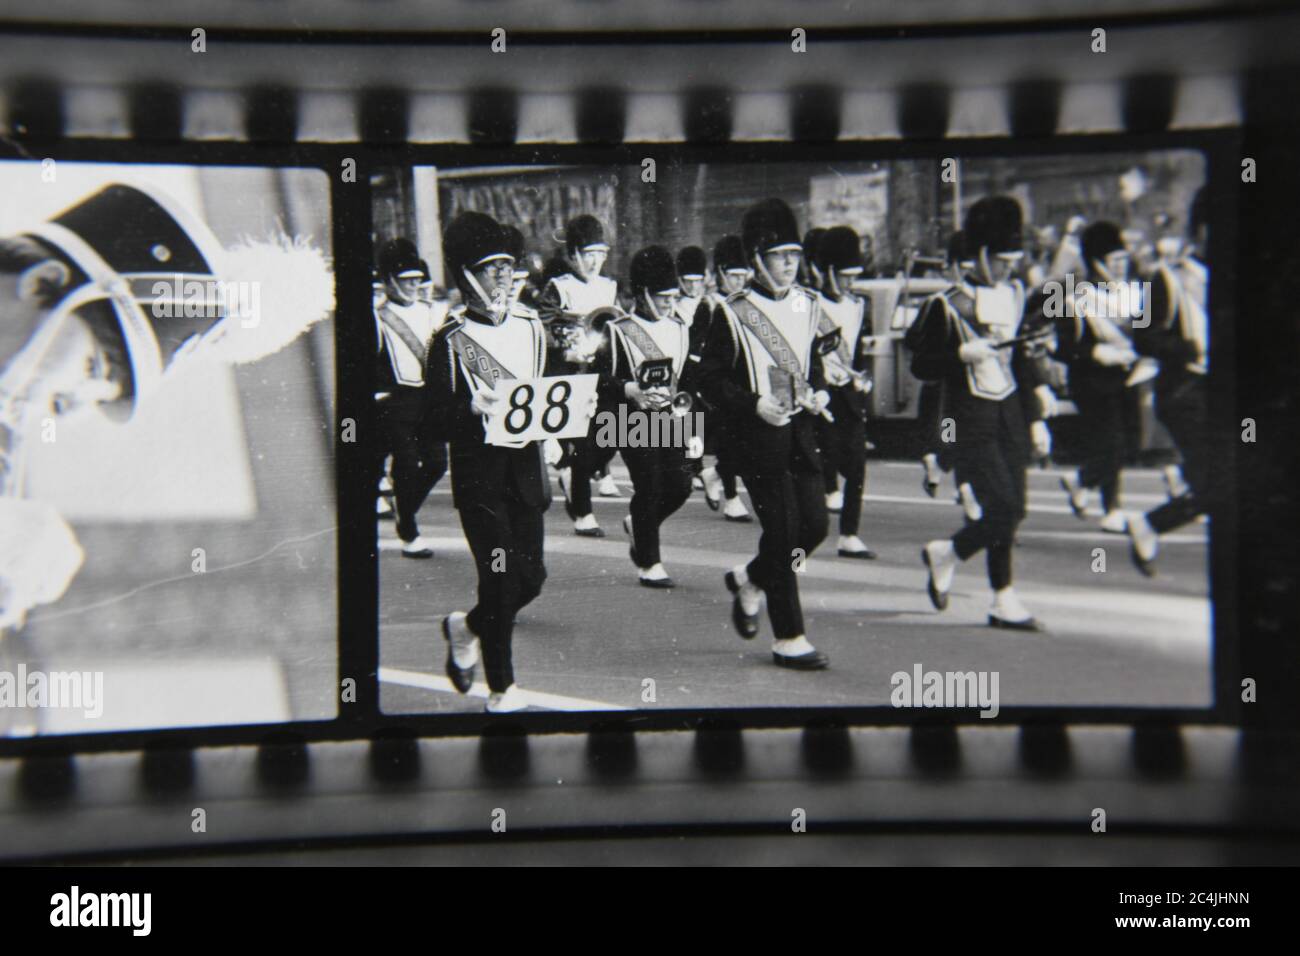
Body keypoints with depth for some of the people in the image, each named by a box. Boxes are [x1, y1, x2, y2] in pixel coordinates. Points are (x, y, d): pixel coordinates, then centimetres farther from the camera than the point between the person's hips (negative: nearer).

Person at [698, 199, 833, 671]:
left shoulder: (806, 306, 9)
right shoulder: (732, 314, -9)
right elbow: (710, 379, -7)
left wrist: (820, 391, 2)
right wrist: (754, 405, -20)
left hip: (800, 431, 6)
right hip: (759, 436, -6)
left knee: (815, 525, 4)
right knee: (783, 532, -4)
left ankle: (749, 580, 30)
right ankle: (789, 640, 7)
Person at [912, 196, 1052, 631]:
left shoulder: (1015, 296, 11)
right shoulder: (947, 304, -9)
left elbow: (1021, 362, 17)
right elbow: (920, 366, -6)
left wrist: (1036, 419, 14)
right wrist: (961, 354, -23)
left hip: (1011, 413, 6)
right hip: (973, 419, -6)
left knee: (1011, 511, 5)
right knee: (1002, 508, -13)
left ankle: (1003, 602, 15)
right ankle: (945, 554, 14)